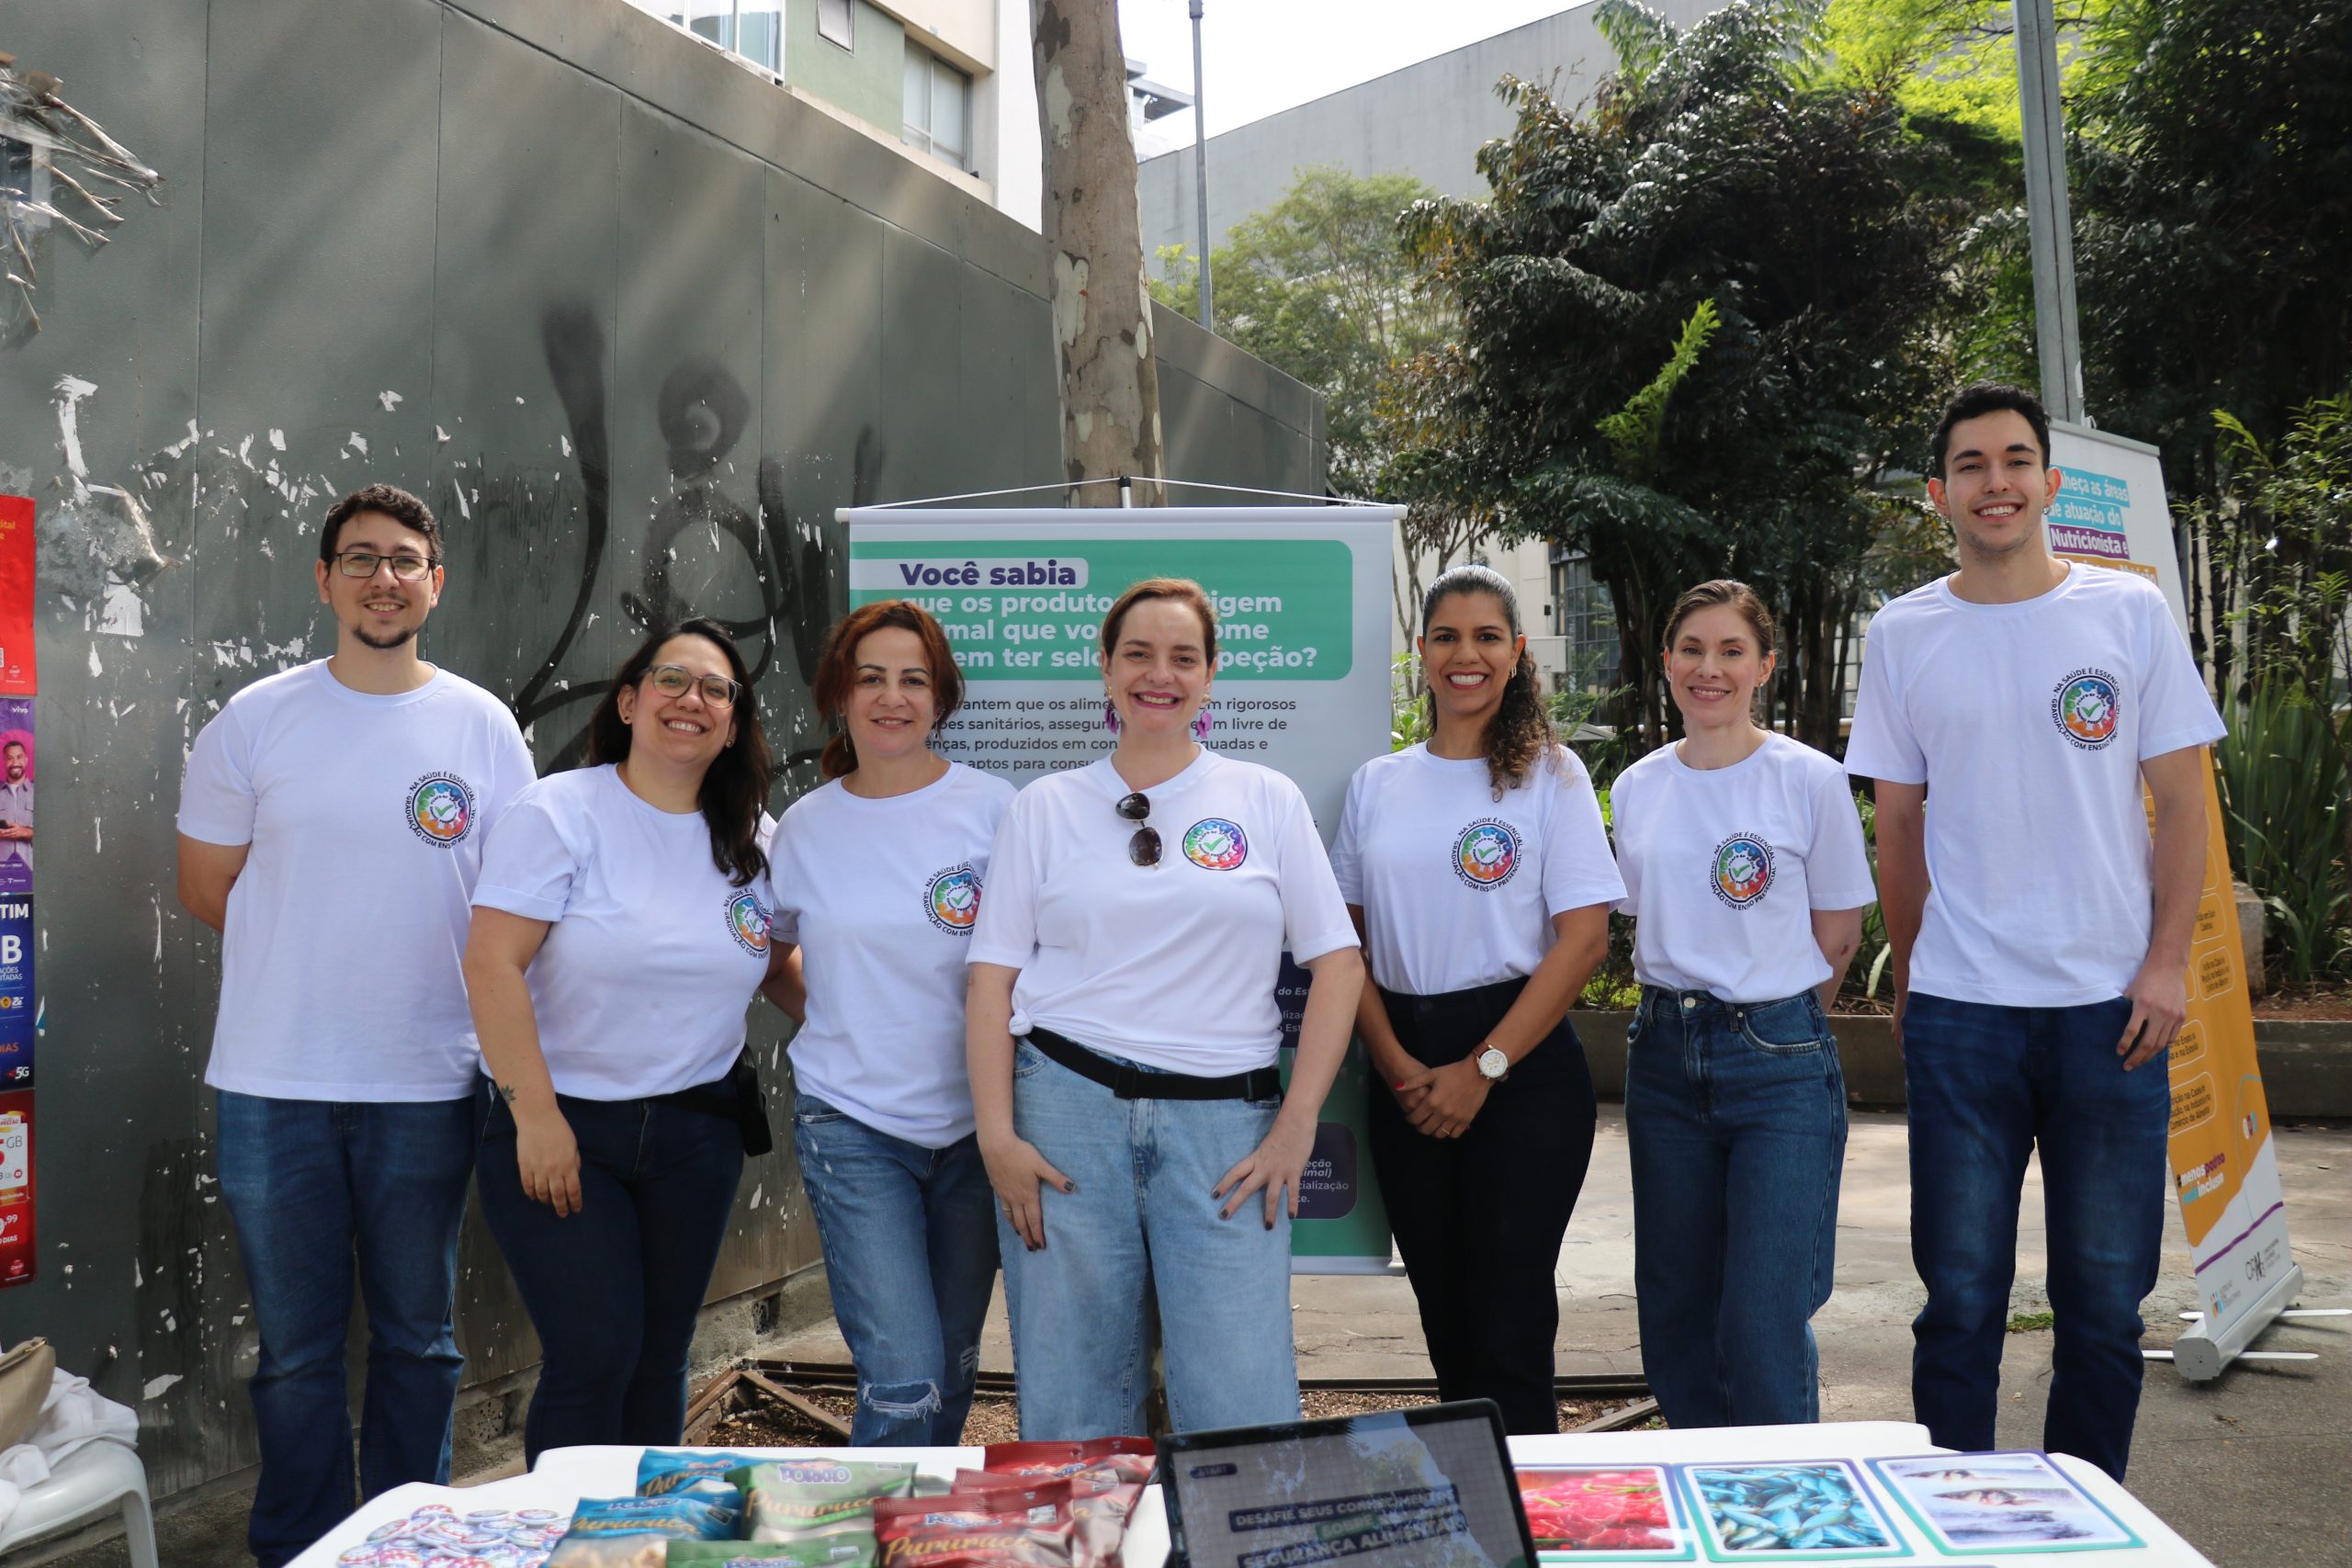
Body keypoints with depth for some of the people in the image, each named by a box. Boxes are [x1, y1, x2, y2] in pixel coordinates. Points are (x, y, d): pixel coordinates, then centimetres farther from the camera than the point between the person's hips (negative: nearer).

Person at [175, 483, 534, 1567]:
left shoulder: (483, 726, 2)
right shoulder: (256, 720, 1)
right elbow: (206, 886, 7)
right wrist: (307, 963, 3)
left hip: (427, 1082, 1)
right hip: (273, 1082, 0)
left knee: (419, 1342, 12)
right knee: (295, 1349, 9)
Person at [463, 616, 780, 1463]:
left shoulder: (750, 841, 7)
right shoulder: (561, 812, -8)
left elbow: (777, 960, 20)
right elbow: (491, 963, -14)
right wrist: (534, 1115, -18)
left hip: (695, 1130, 5)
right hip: (559, 1123, -5)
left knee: (659, 1359, 11)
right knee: (594, 1355, -9)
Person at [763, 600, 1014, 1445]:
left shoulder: (993, 808, -3)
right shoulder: (805, 827, 2)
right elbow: (771, 954, 19)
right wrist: (838, 1024, 6)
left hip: (973, 1120, 1)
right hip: (853, 1123, -1)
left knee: (954, 1367, 14)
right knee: (904, 1374, -12)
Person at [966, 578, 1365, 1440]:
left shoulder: (1267, 800, 8)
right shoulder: (1044, 807, 9)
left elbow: (1338, 962, 5)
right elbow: (992, 976, 6)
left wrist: (1296, 1126, -3)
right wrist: (997, 1135, -5)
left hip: (1224, 1121, 0)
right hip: (1066, 1114, 1)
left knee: (1244, 1415, -4)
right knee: (1069, 1411, 7)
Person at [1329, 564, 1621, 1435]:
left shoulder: (1550, 774, 0)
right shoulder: (1376, 784, 10)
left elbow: (1584, 937, -8)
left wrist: (1482, 1069, -12)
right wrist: (1398, 1066, -5)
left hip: (1523, 1071, -4)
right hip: (1406, 1076, 4)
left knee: (1510, 1323, -3)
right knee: (1443, 1317, 11)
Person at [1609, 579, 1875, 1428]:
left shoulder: (1809, 779, -5)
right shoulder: (1635, 788, 8)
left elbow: (1837, 938, 0)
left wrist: (1766, 1020, 5)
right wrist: (1684, 1010, 7)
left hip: (1779, 1062, -5)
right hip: (1664, 1057, 5)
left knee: (1764, 1322, -7)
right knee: (1675, 1316, 11)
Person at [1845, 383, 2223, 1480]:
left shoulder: (2130, 611, 2)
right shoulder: (1902, 636, 5)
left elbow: (2181, 802, 2)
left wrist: (2167, 961, -5)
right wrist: (1907, 979, 9)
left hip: (2111, 1005, 0)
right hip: (1958, 1009, 0)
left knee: (2104, 1297, 9)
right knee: (1960, 1298, 5)